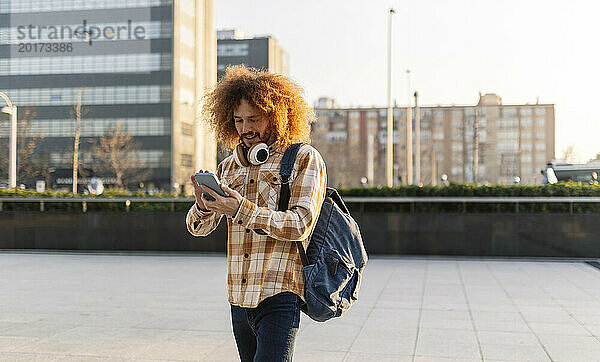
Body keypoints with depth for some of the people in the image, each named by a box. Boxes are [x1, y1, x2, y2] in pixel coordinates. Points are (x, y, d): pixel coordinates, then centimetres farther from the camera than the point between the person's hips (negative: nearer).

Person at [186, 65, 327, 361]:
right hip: (239, 299, 6)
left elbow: (300, 224, -11)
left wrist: (243, 211, -22)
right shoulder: (230, 165, 15)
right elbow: (198, 228, 11)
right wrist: (203, 206, -13)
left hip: (280, 295, -6)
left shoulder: (304, 158, 0)